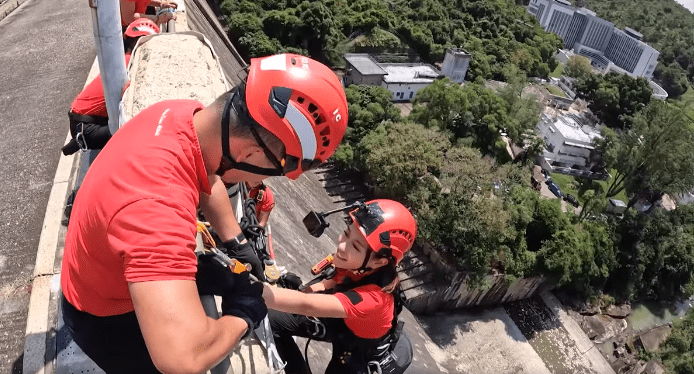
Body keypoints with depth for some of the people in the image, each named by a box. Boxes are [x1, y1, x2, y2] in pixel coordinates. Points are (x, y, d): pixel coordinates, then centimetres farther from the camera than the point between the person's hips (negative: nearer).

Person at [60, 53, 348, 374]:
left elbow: (207, 178, 5)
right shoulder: (158, 202, -46)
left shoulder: (185, 114, -18)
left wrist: (236, 243, 1)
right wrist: (241, 318, -32)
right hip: (106, 317, -7)